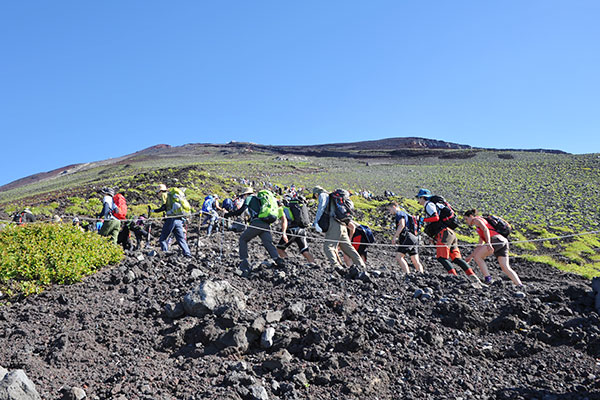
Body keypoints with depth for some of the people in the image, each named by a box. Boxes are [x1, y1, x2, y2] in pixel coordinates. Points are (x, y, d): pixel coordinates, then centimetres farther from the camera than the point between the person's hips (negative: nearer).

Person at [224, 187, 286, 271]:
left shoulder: (249, 198, 11)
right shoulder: (259, 200, 33)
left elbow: (241, 210, 0)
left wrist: (230, 214, 9)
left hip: (257, 223, -6)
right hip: (266, 225, 6)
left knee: (243, 239, 10)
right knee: (268, 243, -2)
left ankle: (244, 262, 4)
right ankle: (278, 260, -25)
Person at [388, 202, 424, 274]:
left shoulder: (399, 213, 0)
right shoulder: (404, 214, 29)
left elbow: (402, 225, -17)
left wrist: (394, 236, -15)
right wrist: (398, 239, 24)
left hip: (408, 238, -10)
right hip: (414, 238, 10)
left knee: (398, 257, -13)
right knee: (415, 261, 6)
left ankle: (408, 274, -21)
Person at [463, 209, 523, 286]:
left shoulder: (477, 219, 10)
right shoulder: (479, 228, 35)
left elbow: (485, 229, -11)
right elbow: (480, 245, 39)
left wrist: (488, 243, -25)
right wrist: (471, 256, 40)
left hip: (496, 240, -9)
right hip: (503, 242, 9)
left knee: (477, 256, -1)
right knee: (506, 268, 2)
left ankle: (487, 278, -7)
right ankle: (520, 285, -9)